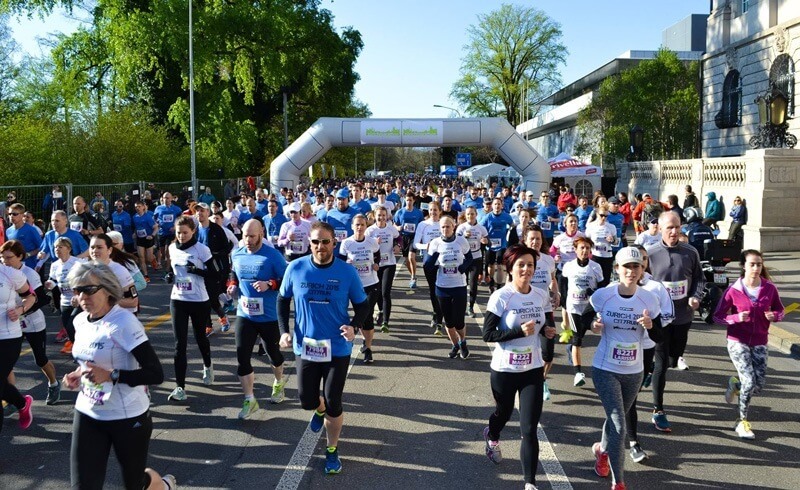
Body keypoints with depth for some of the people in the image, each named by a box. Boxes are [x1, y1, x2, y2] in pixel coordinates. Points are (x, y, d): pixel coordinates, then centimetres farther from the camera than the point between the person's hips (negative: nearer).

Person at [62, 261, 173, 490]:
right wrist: (78, 374, 1)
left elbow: (156, 374, -24)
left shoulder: (124, 322, -22)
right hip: (87, 414, 6)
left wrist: (111, 376, -31)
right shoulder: (80, 321, 1)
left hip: (127, 417, -6)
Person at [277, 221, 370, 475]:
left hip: (338, 348, -1)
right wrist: (284, 330, -6)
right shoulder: (295, 268, -8)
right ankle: (320, 409, 51)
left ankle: (332, 451, 29)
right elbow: (283, 300, 6)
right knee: (307, 401, 12)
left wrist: (354, 326, -22)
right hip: (305, 347, 2)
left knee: (333, 404, 4)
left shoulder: (347, 272, -11)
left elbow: (362, 306, -2)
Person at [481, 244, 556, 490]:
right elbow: (488, 334, -18)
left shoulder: (541, 296, -2)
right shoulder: (501, 297, -16)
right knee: (503, 413, 24)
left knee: (529, 429, -5)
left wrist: (548, 330, -6)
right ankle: (492, 437, 59)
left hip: (533, 370, 2)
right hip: (504, 370, -2)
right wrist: (520, 332, -28)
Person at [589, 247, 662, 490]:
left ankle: (602, 449, 53)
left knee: (616, 419, 22)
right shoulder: (602, 295, -13)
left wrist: (650, 326, -22)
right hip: (606, 370, -3)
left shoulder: (649, 299, -7)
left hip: (634, 371, 4)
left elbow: (659, 337, -1)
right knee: (619, 426, -10)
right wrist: (594, 326, -19)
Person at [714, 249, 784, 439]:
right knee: (749, 382, -12)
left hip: (759, 343, 3)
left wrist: (774, 316, -13)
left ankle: (735, 384, 38)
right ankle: (742, 422, 10)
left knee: (759, 384, 2)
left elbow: (780, 310, 10)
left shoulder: (769, 288, -4)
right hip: (738, 342, -3)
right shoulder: (733, 290, -11)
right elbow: (718, 316, -6)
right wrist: (736, 318, -24)